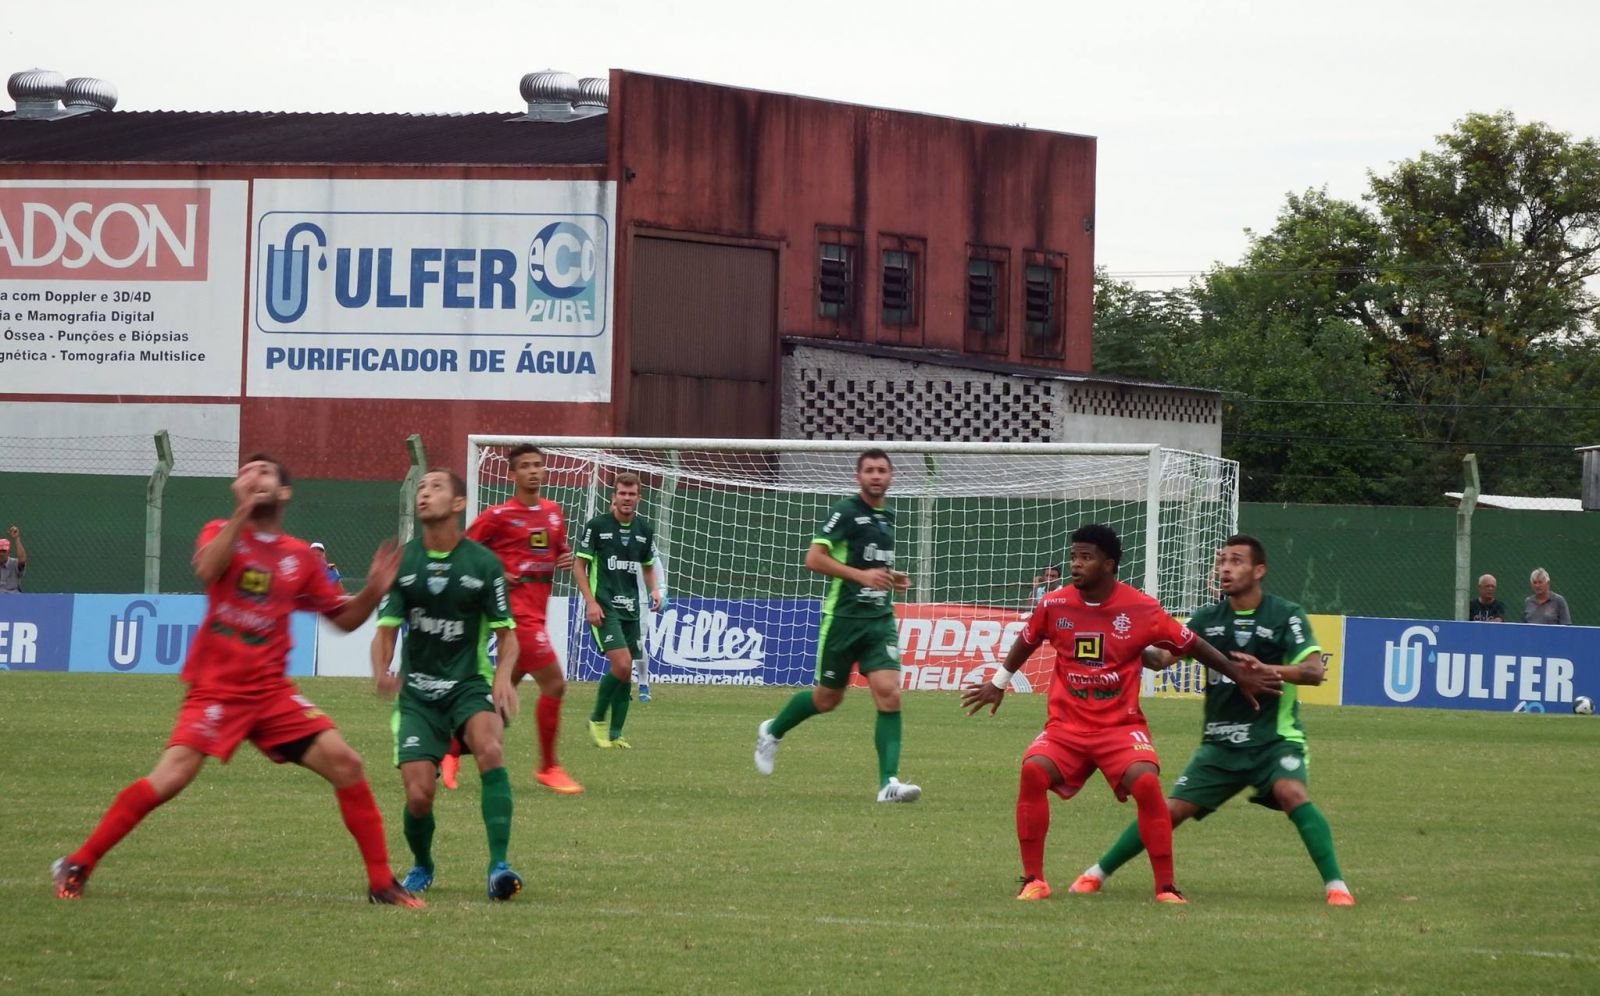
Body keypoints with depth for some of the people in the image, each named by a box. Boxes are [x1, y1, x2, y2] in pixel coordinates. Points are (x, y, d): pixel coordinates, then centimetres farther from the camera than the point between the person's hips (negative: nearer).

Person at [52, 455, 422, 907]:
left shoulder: (299, 557, 10)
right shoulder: (222, 533, 2)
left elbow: (344, 617, 14)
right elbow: (207, 570, -21)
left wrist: (374, 589, -5)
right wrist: (243, 512, -27)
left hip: (272, 692, 4)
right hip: (215, 690, -4)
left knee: (345, 764, -9)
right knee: (168, 779, -19)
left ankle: (381, 882, 2)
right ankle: (77, 866, -4)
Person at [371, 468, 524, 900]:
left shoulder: (483, 564, -4)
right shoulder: (401, 562, 0)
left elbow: (506, 633, 2)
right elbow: (386, 630, 0)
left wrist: (504, 674, -19)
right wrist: (381, 671, -22)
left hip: (470, 685, -2)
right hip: (417, 692, 2)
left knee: (489, 747, -33)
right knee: (418, 794, -10)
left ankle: (499, 865, -34)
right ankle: (421, 867, 24)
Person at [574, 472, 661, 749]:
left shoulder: (645, 529, 10)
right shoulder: (596, 525, -4)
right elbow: (579, 566, -2)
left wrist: (654, 590, 3)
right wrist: (590, 601, -12)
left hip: (630, 608, 6)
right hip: (603, 607, -6)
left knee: (625, 673, 3)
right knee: (621, 664, -19)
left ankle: (614, 734, 11)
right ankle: (597, 720, -1)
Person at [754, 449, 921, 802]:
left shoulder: (888, 516, 14)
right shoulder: (845, 511, -9)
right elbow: (814, 558, -15)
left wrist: (891, 578, 11)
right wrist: (861, 575, -21)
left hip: (880, 619, 5)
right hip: (843, 617, -5)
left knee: (889, 694, -12)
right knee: (827, 698, 8)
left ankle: (889, 782, -15)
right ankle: (772, 731, 37)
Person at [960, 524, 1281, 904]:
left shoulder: (1141, 610, -8)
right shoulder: (1054, 605, -3)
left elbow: (1190, 644, 5)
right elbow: (1027, 642, 18)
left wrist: (1238, 675, 8)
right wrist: (999, 683, 29)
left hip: (1121, 726, -2)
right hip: (1066, 726, 2)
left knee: (1147, 784, -26)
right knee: (1033, 770, -26)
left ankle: (1166, 888, -11)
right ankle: (1033, 880, -14)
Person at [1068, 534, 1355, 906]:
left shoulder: (1285, 615, -7)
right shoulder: (1209, 618, 5)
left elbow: (1314, 671, -17)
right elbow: (1163, 657, -3)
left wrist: (1263, 669, -32)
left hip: (1274, 738, -3)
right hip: (1220, 743, 3)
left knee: (1291, 792, -31)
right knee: (1171, 809, 0)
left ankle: (1335, 885, -25)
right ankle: (1097, 873, 14)